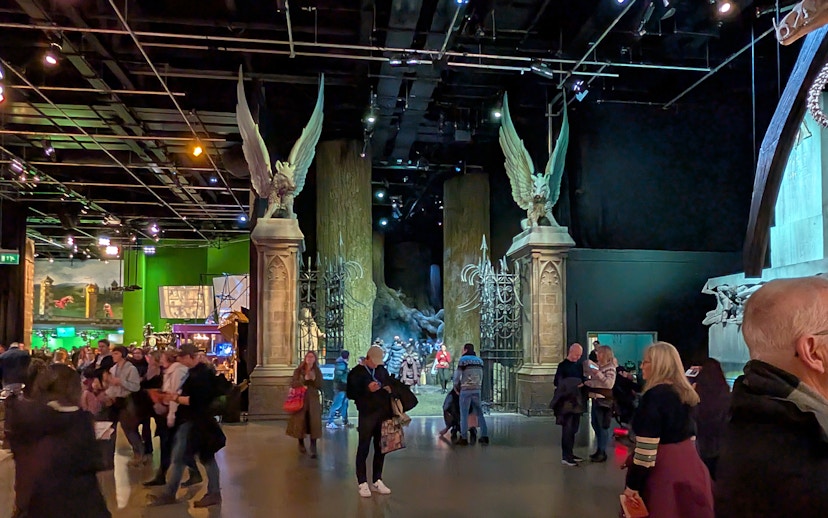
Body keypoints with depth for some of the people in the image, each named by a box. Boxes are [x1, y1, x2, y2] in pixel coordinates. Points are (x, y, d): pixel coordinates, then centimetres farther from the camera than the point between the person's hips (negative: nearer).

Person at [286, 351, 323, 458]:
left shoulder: (317, 372, 4)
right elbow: (293, 384, -8)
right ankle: (301, 444, 28)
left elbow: (320, 386, -1)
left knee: (314, 423, -3)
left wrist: (314, 378, -17)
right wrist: (304, 379, -19)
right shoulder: (298, 371, 1)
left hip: (313, 401, 0)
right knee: (300, 422, 5)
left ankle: (313, 449, -1)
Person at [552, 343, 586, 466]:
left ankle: (570, 453, 22)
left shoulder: (579, 366, 12)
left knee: (574, 428, 13)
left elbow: (582, 380, 17)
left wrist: (582, 384, -5)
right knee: (567, 428, -6)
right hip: (566, 401, -7)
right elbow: (557, 383, -13)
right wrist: (572, 386, -21)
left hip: (577, 400, 7)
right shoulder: (563, 365, -9)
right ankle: (565, 457, -2)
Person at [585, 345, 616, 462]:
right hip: (595, 399, 8)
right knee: (595, 425, 14)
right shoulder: (597, 366, 12)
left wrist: (598, 374, -27)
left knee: (602, 426, -2)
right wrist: (586, 382, 4)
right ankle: (599, 450, 25)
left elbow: (609, 384, -24)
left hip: (604, 400, -8)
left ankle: (602, 453, 5)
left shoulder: (610, 368, -12)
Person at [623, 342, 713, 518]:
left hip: (664, 469, -8)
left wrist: (633, 484, -16)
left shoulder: (655, 395, -17)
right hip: (689, 464, 8)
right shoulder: (685, 392, 9)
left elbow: (646, 447, -21)